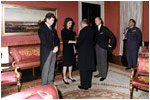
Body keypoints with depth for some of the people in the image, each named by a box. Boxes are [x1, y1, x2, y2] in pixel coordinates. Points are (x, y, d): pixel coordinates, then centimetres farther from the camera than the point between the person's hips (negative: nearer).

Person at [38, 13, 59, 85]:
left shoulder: (52, 28, 15)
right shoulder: (42, 28, -9)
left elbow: (56, 38, 15)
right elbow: (44, 41, -15)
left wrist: (56, 46, -4)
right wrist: (52, 48, -14)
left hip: (53, 51, 7)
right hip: (46, 52, -7)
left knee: (52, 68, 12)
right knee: (46, 69, 0)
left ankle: (51, 83, 24)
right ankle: (44, 85, 12)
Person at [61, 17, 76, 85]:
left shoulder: (71, 31, 12)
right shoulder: (63, 31, -7)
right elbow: (65, 41, -15)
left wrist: (74, 48, 11)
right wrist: (74, 41, -21)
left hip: (71, 48, 6)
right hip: (66, 49, -6)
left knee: (71, 63, 9)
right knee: (66, 63, -2)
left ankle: (70, 76, 22)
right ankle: (64, 77, 8)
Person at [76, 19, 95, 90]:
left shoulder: (83, 31, -15)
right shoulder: (91, 31, 8)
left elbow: (79, 41, -13)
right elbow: (92, 41, 12)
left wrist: (76, 47, 5)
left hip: (83, 52, -7)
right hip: (90, 52, 8)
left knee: (83, 69, 2)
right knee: (89, 69, 14)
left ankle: (84, 85, 9)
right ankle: (88, 84, 25)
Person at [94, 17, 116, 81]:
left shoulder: (105, 29, -9)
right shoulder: (96, 29, 8)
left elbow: (112, 37, -10)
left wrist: (110, 45, -8)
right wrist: (95, 43, 10)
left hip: (103, 47, -6)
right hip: (97, 47, 6)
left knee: (103, 62, -1)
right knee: (98, 61, 13)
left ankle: (104, 75, 9)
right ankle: (100, 73, 26)